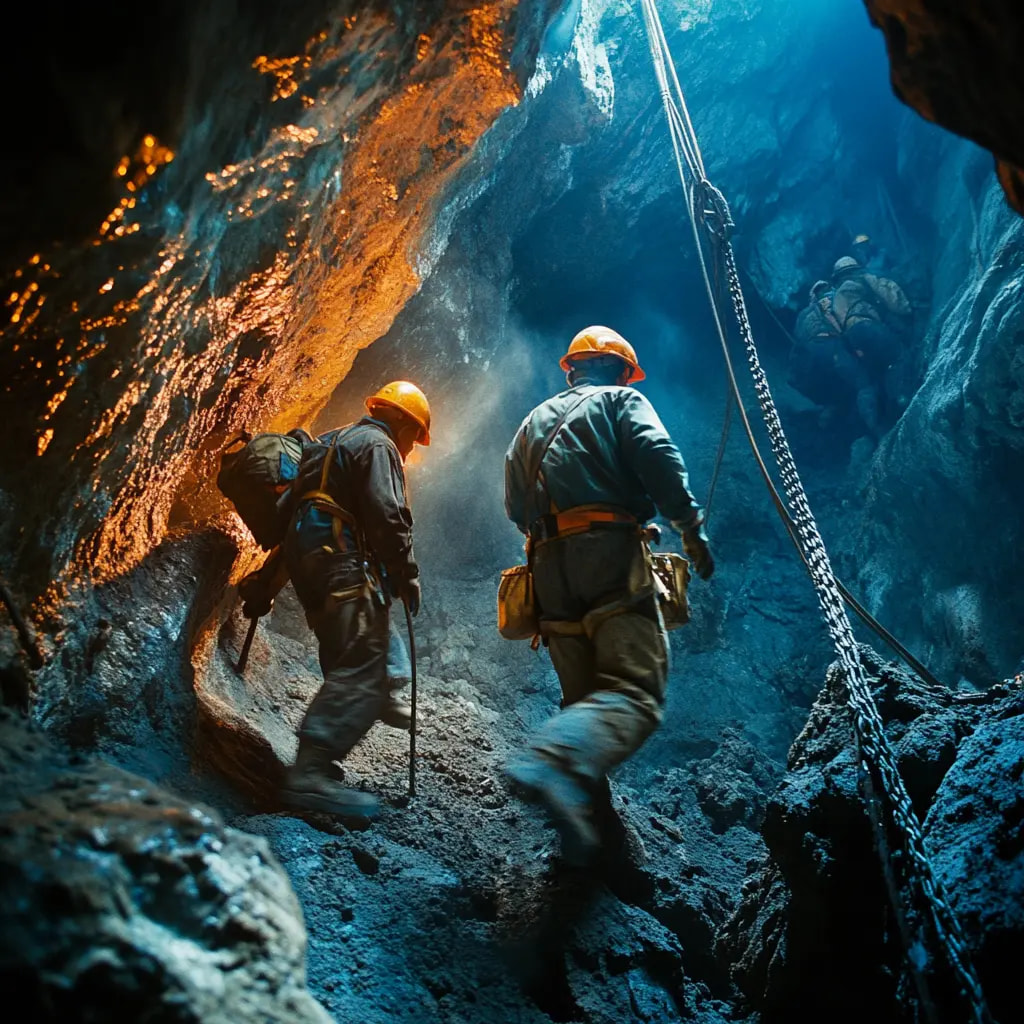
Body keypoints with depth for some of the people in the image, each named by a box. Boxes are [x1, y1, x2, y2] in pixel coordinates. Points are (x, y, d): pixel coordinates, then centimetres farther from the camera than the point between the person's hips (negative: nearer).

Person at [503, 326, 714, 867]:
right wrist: (691, 529, -4)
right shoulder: (622, 400, 13)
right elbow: (658, 457, -6)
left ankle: (585, 807, 3)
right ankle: (552, 760, -43)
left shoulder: (535, 420, 28)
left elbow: (516, 506, 22)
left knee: (585, 698, 13)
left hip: (550, 569, 6)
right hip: (611, 556, -6)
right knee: (635, 695, -17)